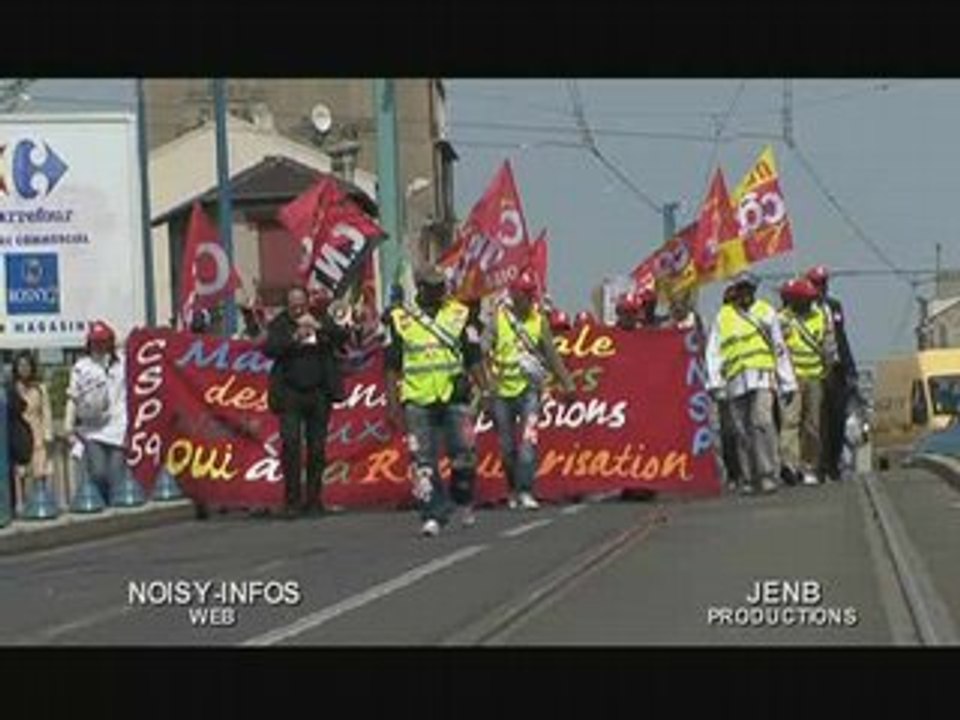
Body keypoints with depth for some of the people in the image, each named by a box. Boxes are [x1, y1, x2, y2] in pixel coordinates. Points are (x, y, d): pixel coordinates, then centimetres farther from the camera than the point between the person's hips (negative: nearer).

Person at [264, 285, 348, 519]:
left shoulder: (322, 320, 9)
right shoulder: (279, 324, 3)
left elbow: (342, 337, -3)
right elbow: (268, 349, -11)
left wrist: (318, 326, -16)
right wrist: (295, 338, -22)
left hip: (319, 394, 2)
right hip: (290, 394, -2)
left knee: (317, 447, 3)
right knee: (291, 445, -10)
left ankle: (313, 500, 11)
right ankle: (291, 501, -6)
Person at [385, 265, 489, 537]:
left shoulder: (460, 315, 7)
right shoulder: (399, 320, 5)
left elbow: (474, 359, 9)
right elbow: (392, 367, 8)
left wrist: (485, 391, 2)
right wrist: (393, 403, 3)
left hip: (455, 398, 0)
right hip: (418, 401, 0)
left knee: (464, 455, -1)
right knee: (423, 460, -4)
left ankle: (464, 503, 23)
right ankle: (433, 515, -1)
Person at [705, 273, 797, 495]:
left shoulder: (766, 312, 14)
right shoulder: (723, 317, 15)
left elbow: (780, 349, 17)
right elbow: (713, 352, 10)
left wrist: (787, 383, 14)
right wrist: (714, 381, -3)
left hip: (762, 378, -2)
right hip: (736, 382, 2)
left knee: (762, 422, -18)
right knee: (742, 431, 2)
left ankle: (768, 475, -18)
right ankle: (748, 479, 9)